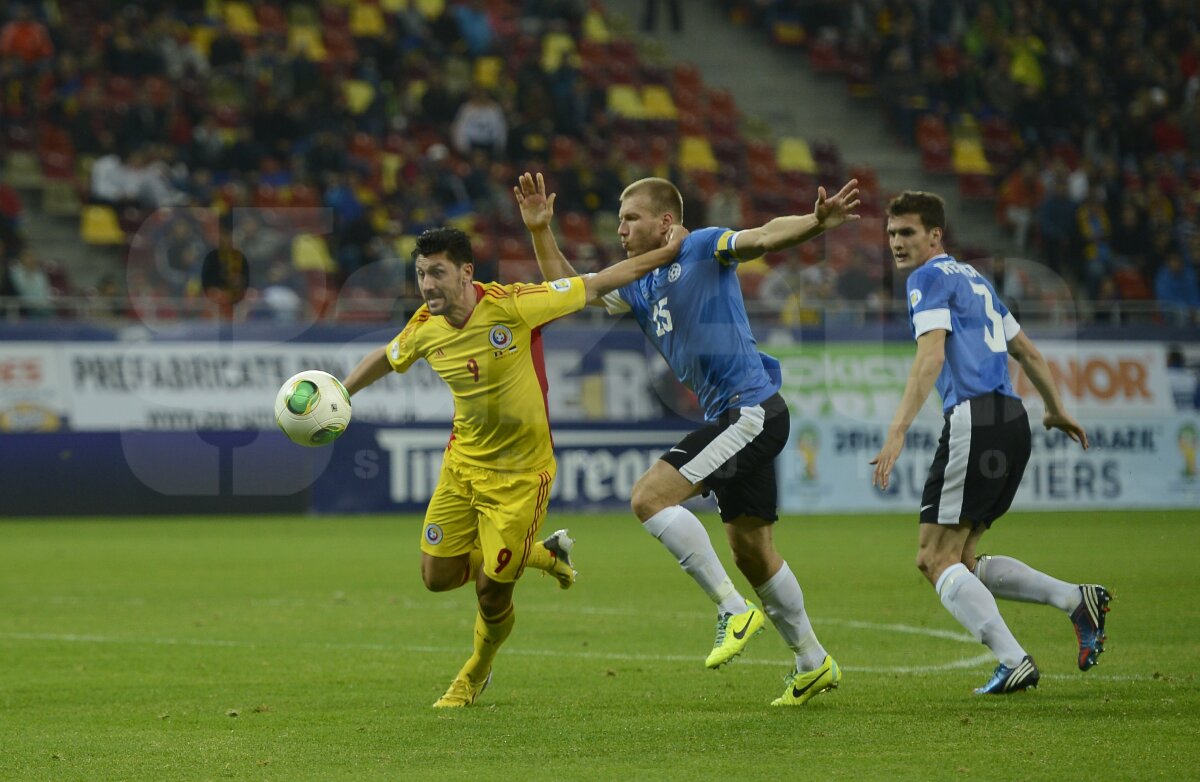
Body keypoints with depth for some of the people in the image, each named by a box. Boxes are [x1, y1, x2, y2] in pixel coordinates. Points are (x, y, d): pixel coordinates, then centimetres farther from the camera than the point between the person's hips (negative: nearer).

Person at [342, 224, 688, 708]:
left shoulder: (512, 305, -23)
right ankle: (543, 555, 29)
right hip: (463, 463, 5)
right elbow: (386, 357, 16)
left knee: (492, 593, -2)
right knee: (438, 576, 4)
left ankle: (475, 676, 31)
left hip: (520, 473, -5)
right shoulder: (425, 328, -8)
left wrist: (667, 253, -11)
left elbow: (593, 287, -13)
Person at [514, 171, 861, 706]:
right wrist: (540, 231, 10)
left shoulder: (703, 250, -6)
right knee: (750, 550, 14)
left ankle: (734, 609, -14)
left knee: (649, 496, -18)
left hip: (751, 410, -9)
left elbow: (764, 237, -21)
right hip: (732, 419, 9)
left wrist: (815, 222, -40)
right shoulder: (638, 289, 17)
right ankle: (813, 664, 25)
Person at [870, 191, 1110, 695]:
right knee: (958, 563, 12)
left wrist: (897, 431, -26)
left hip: (974, 419, -9)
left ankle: (1014, 662, -16)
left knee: (937, 559, -7)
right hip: (1012, 422, 9)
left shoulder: (931, 277, -3)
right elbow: (1028, 353, 31)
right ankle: (1077, 599, 4)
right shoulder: (973, 278, 25)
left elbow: (932, 355, -18)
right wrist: (1057, 410, 45)